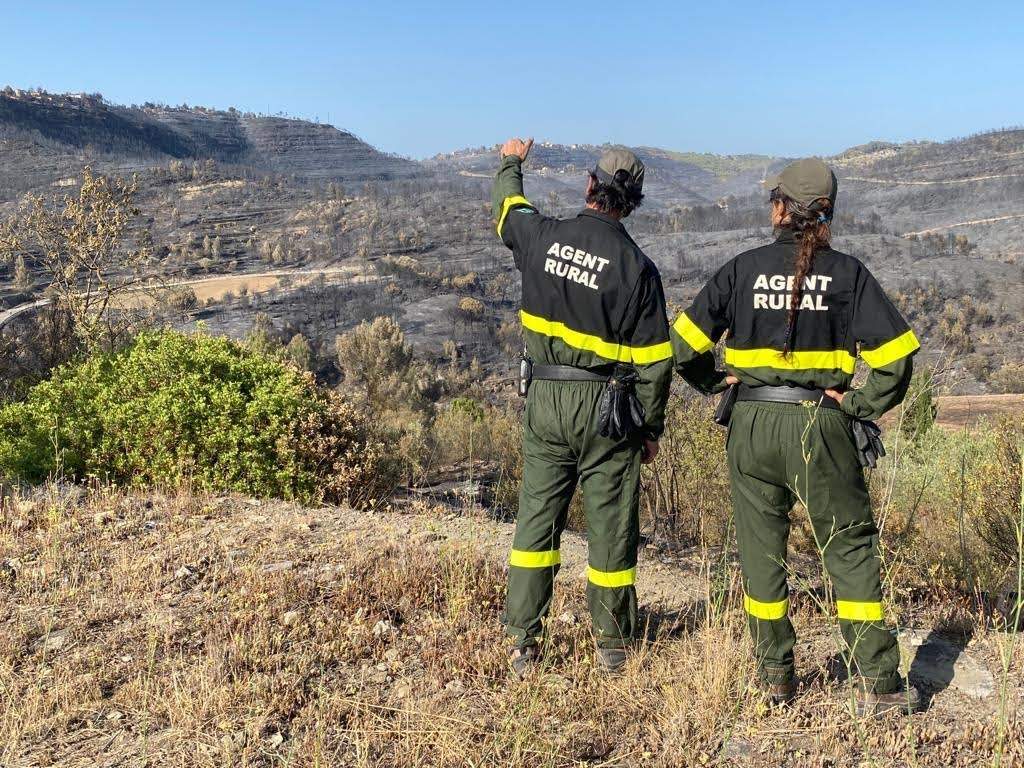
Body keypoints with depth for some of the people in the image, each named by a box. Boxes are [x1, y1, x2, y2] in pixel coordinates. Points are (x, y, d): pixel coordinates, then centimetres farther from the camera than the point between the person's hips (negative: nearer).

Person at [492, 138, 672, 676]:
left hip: (544, 401, 3)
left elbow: (507, 207, 23)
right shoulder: (635, 266, -11)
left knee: (536, 519, 12)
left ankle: (522, 643, 16)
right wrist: (651, 427, 5)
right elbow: (655, 359, -8)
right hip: (606, 409, -3)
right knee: (611, 529, 8)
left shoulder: (541, 236, -3)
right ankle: (612, 647, 21)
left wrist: (511, 162, 43)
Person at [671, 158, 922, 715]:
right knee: (850, 549, 8)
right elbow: (895, 353, -10)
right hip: (820, 426, -1)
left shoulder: (744, 269, 0)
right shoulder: (847, 272, -2)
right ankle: (878, 684, 9)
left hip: (752, 425, 1)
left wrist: (717, 382, 11)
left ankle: (776, 678, 21)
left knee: (761, 549, 13)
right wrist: (860, 405, 0)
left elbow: (685, 342, -2)